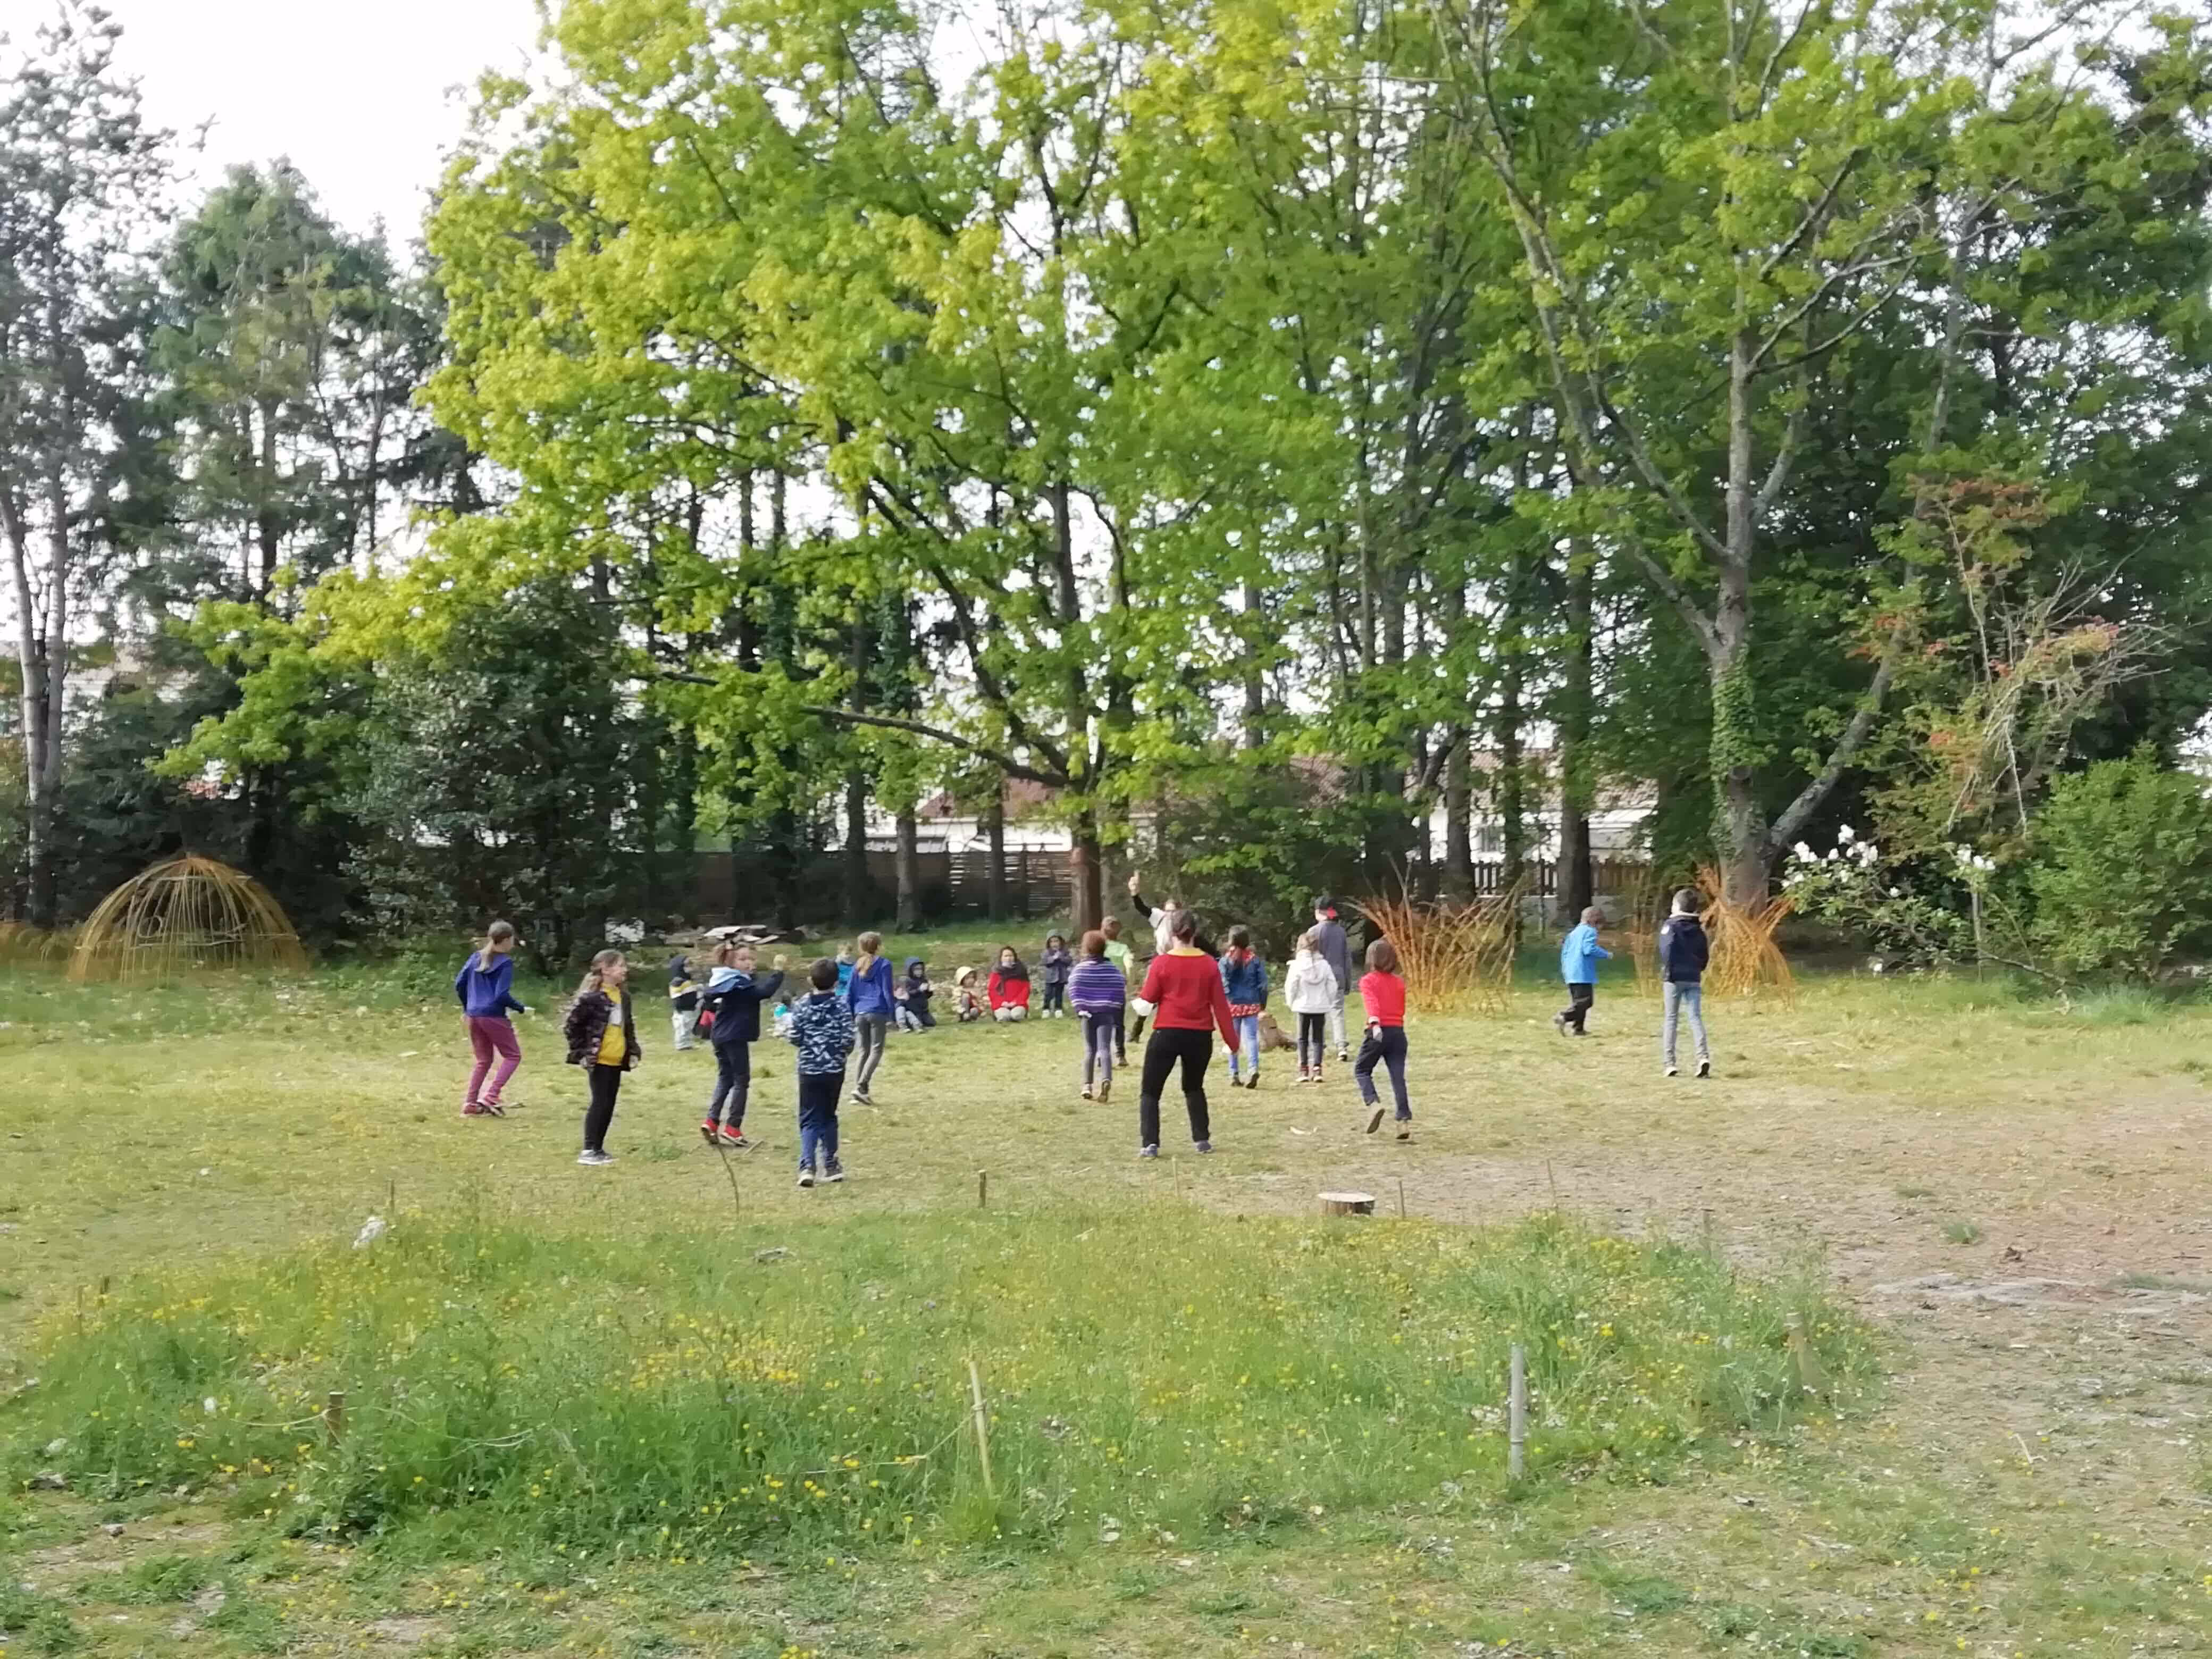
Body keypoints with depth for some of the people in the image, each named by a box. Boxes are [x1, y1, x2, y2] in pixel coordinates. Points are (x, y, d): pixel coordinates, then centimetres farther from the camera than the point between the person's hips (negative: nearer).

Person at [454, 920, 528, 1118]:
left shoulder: (476, 957, 10)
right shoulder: (505, 962, -10)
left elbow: (459, 984, 11)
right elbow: (502, 995, -16)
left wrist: (467, 1008, 24)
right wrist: (521, 1009, -3)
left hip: (474, 1016, 7)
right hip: (494, 1017, -7)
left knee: (483, 1060, 17)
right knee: (513, 1055, 5)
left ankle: (470, 1103, 12)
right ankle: (492, 1095, -9)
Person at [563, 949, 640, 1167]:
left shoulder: (623, 995, 11)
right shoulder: (592, 997, -14)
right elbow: (572, 1025, -11)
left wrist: (634, 1051, 12)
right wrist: (580, 1053, -11)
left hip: (617, 1060, 8)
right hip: (599, 1060, -8)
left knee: (609, 1105, 11)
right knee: (600, 1103, -6)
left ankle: (598, 1149, 19)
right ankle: (588, 1151, 0)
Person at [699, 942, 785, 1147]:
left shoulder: (721, 981, 10)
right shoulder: (741, 984, -17)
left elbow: (708, 999, 22)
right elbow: (765, 991, -32)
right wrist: (778, 970, -29)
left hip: (719, 1036, 9)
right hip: (735, 1037, -9)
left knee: (725, 1079, 16)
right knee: (741, 1081, 0)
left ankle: (711, 1121, 6)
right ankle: (733, 1128, 0)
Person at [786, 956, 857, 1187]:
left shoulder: (802, 1005, -4)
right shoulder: (841, 1005, -7)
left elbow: (794, 1037, -5)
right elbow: (849, 1038, -11)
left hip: (809, 1069, 0)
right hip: (834, 1069, 0)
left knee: (809, 1120, 1)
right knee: (829, 1116, 17)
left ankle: (807, 1166, -18)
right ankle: (830, 1165, 23)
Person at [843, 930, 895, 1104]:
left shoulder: (857, 966, 12)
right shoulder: (883, 964, -3)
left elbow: (849, 993, 12)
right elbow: (887, 992, -6)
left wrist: (850, 1017, 16)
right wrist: (891, 1016, -3)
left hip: (860, 1013, 5)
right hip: (878, 1012, -5)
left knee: (864, 1052, 13)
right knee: (876, 1051, -2)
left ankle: (859, 1089, 6)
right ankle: (861, 1087, -15)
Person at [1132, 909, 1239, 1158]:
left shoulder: (1161, 963, -7)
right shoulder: (1209, 964, -1)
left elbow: (1147, 1002, -3)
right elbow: (1220, 1004, 0)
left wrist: (1137, 1004, 21)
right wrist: (1231, 1039, 7)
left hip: (1167, 1033, -3)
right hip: (1200, 1035, 3)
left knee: (1150, 1090, 7)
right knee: (1194, 1088, 24)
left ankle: (1149, 1144, -6)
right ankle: (1202, 1140, 19)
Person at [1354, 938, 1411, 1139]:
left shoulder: (1368, 981, -1)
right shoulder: (1400, 983, 13)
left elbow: (1372, 1003, -19)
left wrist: (1375, 1024, -34)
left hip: (1379, 1031, -4)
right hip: (1399, 1032, 4)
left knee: (1361, 1071, 11)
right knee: (1398, 1077, 4)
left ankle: (1374, 1103, -13)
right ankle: (1405, 1119, -5)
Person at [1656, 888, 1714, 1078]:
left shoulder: (1670, 925, -4)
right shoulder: (1699, 929, 12)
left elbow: (1667, 950, -16)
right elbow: (1705, 956, 13)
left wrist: (1666, 972, -8)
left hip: (1674, 978, -4)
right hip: (1694, 979, 4)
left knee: (1670, 1019, 4)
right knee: (1696, 1017, 1)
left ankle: (1669, 1063, 2)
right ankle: (1703, 1057, -18)